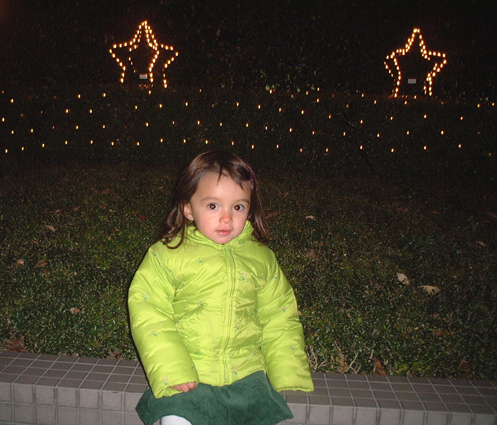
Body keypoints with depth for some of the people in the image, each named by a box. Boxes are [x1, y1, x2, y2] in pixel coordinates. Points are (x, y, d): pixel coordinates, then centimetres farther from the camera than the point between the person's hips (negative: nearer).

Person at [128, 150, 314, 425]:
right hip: (186, 379, -2)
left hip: (247, 375, 3)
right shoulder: (166, 255, -2)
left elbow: (278, 320, 11)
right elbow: (148, 314, -5)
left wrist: (291, 378, 3)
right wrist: (171, 371, -14)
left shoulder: (261, 259, 7)